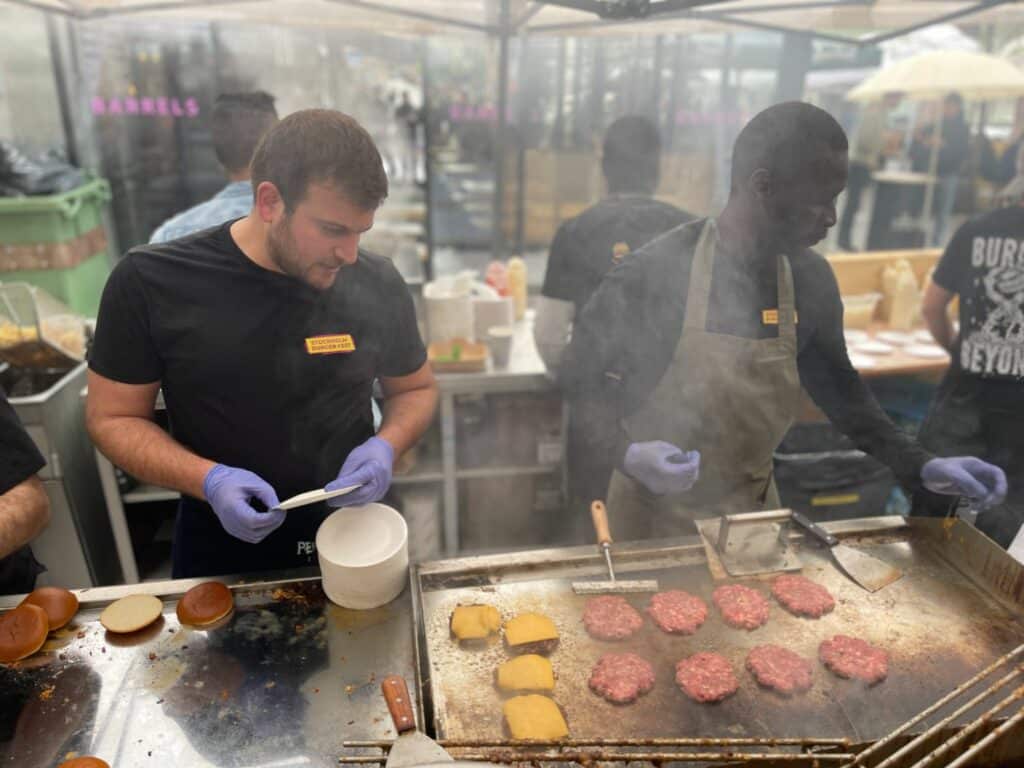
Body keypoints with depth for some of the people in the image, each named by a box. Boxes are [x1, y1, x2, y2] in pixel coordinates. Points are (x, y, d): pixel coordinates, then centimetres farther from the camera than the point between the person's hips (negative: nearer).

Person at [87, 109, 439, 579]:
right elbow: (112, 418, -7)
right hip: (221, 549, -1)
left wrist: (387, 445, -18)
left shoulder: (377, 285, -12)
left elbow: (416, 389, 2)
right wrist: (208, 481, -23)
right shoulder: (149, 282, -15)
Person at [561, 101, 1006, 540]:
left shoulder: (811, 280, -6)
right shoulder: (655, 272, -23)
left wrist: (918, 465, 1)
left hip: (752, 504, 5)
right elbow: (582, 372, -12)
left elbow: (835, 383, 7)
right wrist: (625, 452, -27)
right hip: (659, 507, -5)